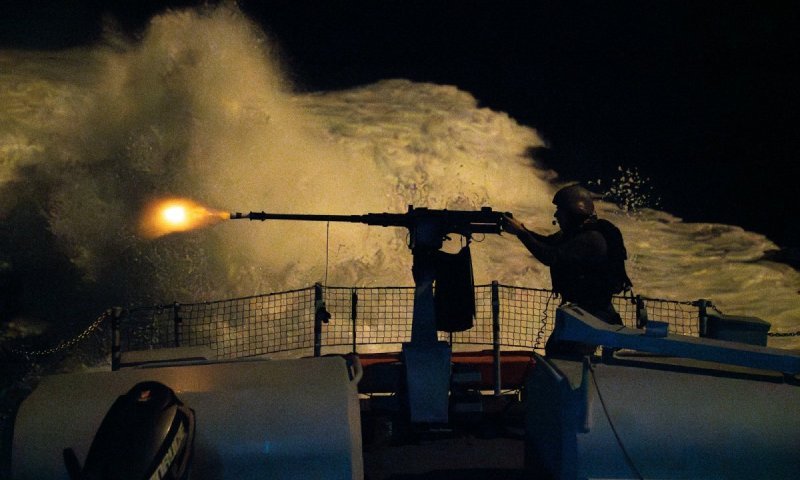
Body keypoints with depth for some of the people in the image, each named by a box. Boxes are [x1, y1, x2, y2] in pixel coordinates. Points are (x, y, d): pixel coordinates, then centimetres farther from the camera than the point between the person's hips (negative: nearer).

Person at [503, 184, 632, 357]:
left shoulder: (591, 239, -26)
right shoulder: (576, 232, 5)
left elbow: (551, 257, -32)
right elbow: (548, 242, 11)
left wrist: (521, 232, -28)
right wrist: (521, 229, -4)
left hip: (592, 312, -10)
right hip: (577, 307, 10)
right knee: (554, 351, 19)